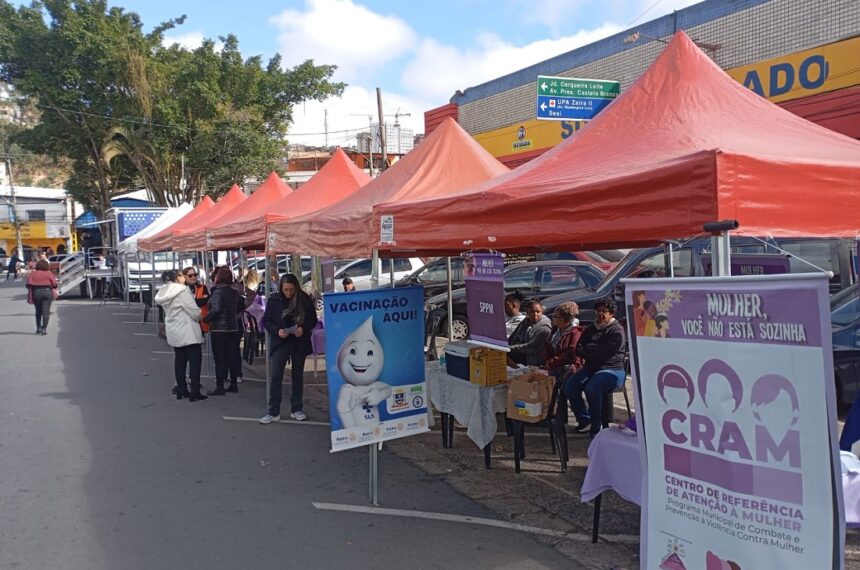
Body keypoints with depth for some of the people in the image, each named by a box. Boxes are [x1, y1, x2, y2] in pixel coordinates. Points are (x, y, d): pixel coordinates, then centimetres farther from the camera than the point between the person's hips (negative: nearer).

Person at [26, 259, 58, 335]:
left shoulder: (32, 274, 7)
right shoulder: (49, 273, 4)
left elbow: (29, 285, -2)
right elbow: (54, 284, -6)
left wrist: (30, 296, 3)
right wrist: (54, 292, 5)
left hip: (36, 292, 2)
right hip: (47, 292, -2)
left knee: (38, 311, 18)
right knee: (46, 311, 0)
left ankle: (38, 328, 18)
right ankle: (44, 329, -6)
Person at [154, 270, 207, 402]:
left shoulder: (164, 293, 8)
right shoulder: (182, 291, -17)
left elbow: (168, 312, 14)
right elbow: (195, 312, -17)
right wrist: (200, 317, 4)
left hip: (173, 332, 8)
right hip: (188, 332, -8)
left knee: (179, 360, 14)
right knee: (195, 360, -2)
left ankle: (181, 390, 18)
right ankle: (194, 392, -3)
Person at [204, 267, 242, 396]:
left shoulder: (218, 292, -14)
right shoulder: (234, 292, 7)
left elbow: (216, 309, -26)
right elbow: (241, 306, 18)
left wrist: (206, 319, -13)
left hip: (219, 329, -7)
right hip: (233, 328, 7)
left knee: (219, 358, -2)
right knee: (232, 356, 12)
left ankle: (220, 386, 1)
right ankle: (234, 384, 18)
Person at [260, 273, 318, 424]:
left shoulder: (305, 299, -4)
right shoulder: (274, 300, -4)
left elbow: (313, 320, 3)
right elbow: (266, 320, 1)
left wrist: (303, 328, -16)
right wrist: (277, 330, -16)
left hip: (299, 342, 1)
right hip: (280, 343, -1)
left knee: (297, 376, 10)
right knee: (275, 376, -7)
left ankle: (296, 410, 21)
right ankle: (273, 412, -2)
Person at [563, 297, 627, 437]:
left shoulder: (617, 330, -4)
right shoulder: (590, 329, 19)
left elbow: (606, 354, -12)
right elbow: (579, 349, 12)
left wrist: (588, 351, 1)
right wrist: (593, 353, -6)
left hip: (612, 369, -7)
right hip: (591, 368, 7)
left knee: (591, 388, -34)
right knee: (569, 385, -19)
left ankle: (596, 426, -17)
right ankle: (584, 421, -7)